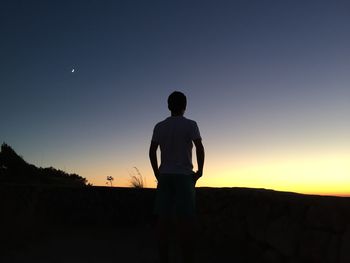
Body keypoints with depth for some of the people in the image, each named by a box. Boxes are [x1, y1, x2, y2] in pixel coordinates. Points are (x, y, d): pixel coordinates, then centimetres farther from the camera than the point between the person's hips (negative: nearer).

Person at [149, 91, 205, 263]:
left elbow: (152, 152, 6)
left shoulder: (159, 126, 9)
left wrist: (157, 173, 13)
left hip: (164, 176, 4)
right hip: (184, 176, -3)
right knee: (185, 220, -2)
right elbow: (199, 148, -10)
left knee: (163, 219, 4)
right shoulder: (190, 125, -1)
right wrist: (200, 170, 1)